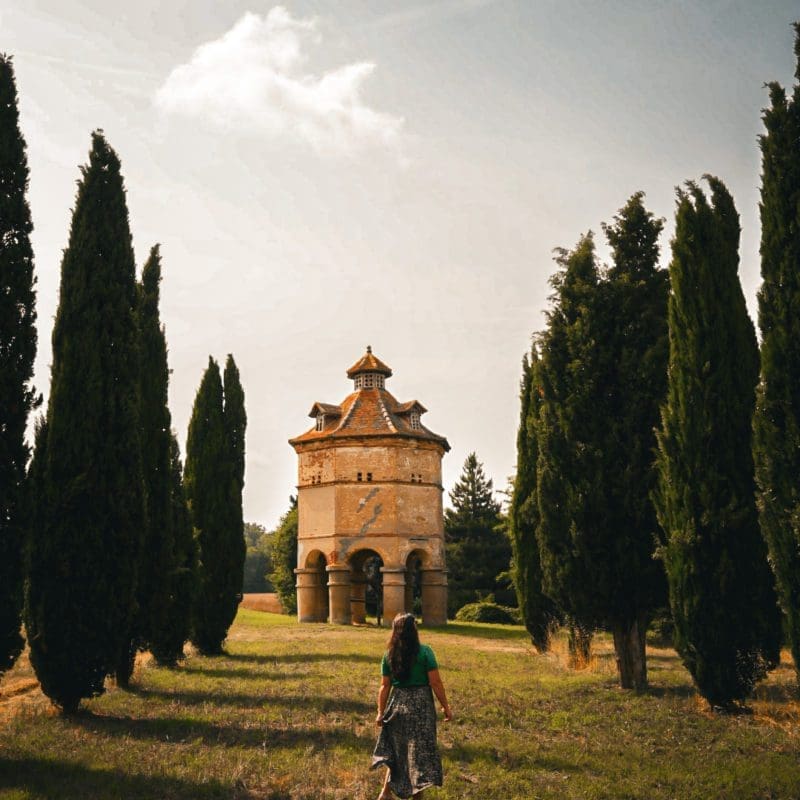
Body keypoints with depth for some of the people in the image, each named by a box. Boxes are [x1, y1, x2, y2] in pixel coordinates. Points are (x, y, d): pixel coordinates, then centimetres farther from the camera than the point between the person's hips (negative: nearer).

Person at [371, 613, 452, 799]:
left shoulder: (389, 655, -1)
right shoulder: (425, 652, -12)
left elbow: (385, 686, 1)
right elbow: (435, 683, -12)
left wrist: (381, 712, 8)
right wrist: (446, 707, -3)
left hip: (397, 704, 4)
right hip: (421, 705, -4)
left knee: (396, 749, 20)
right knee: (420, 751, 8)